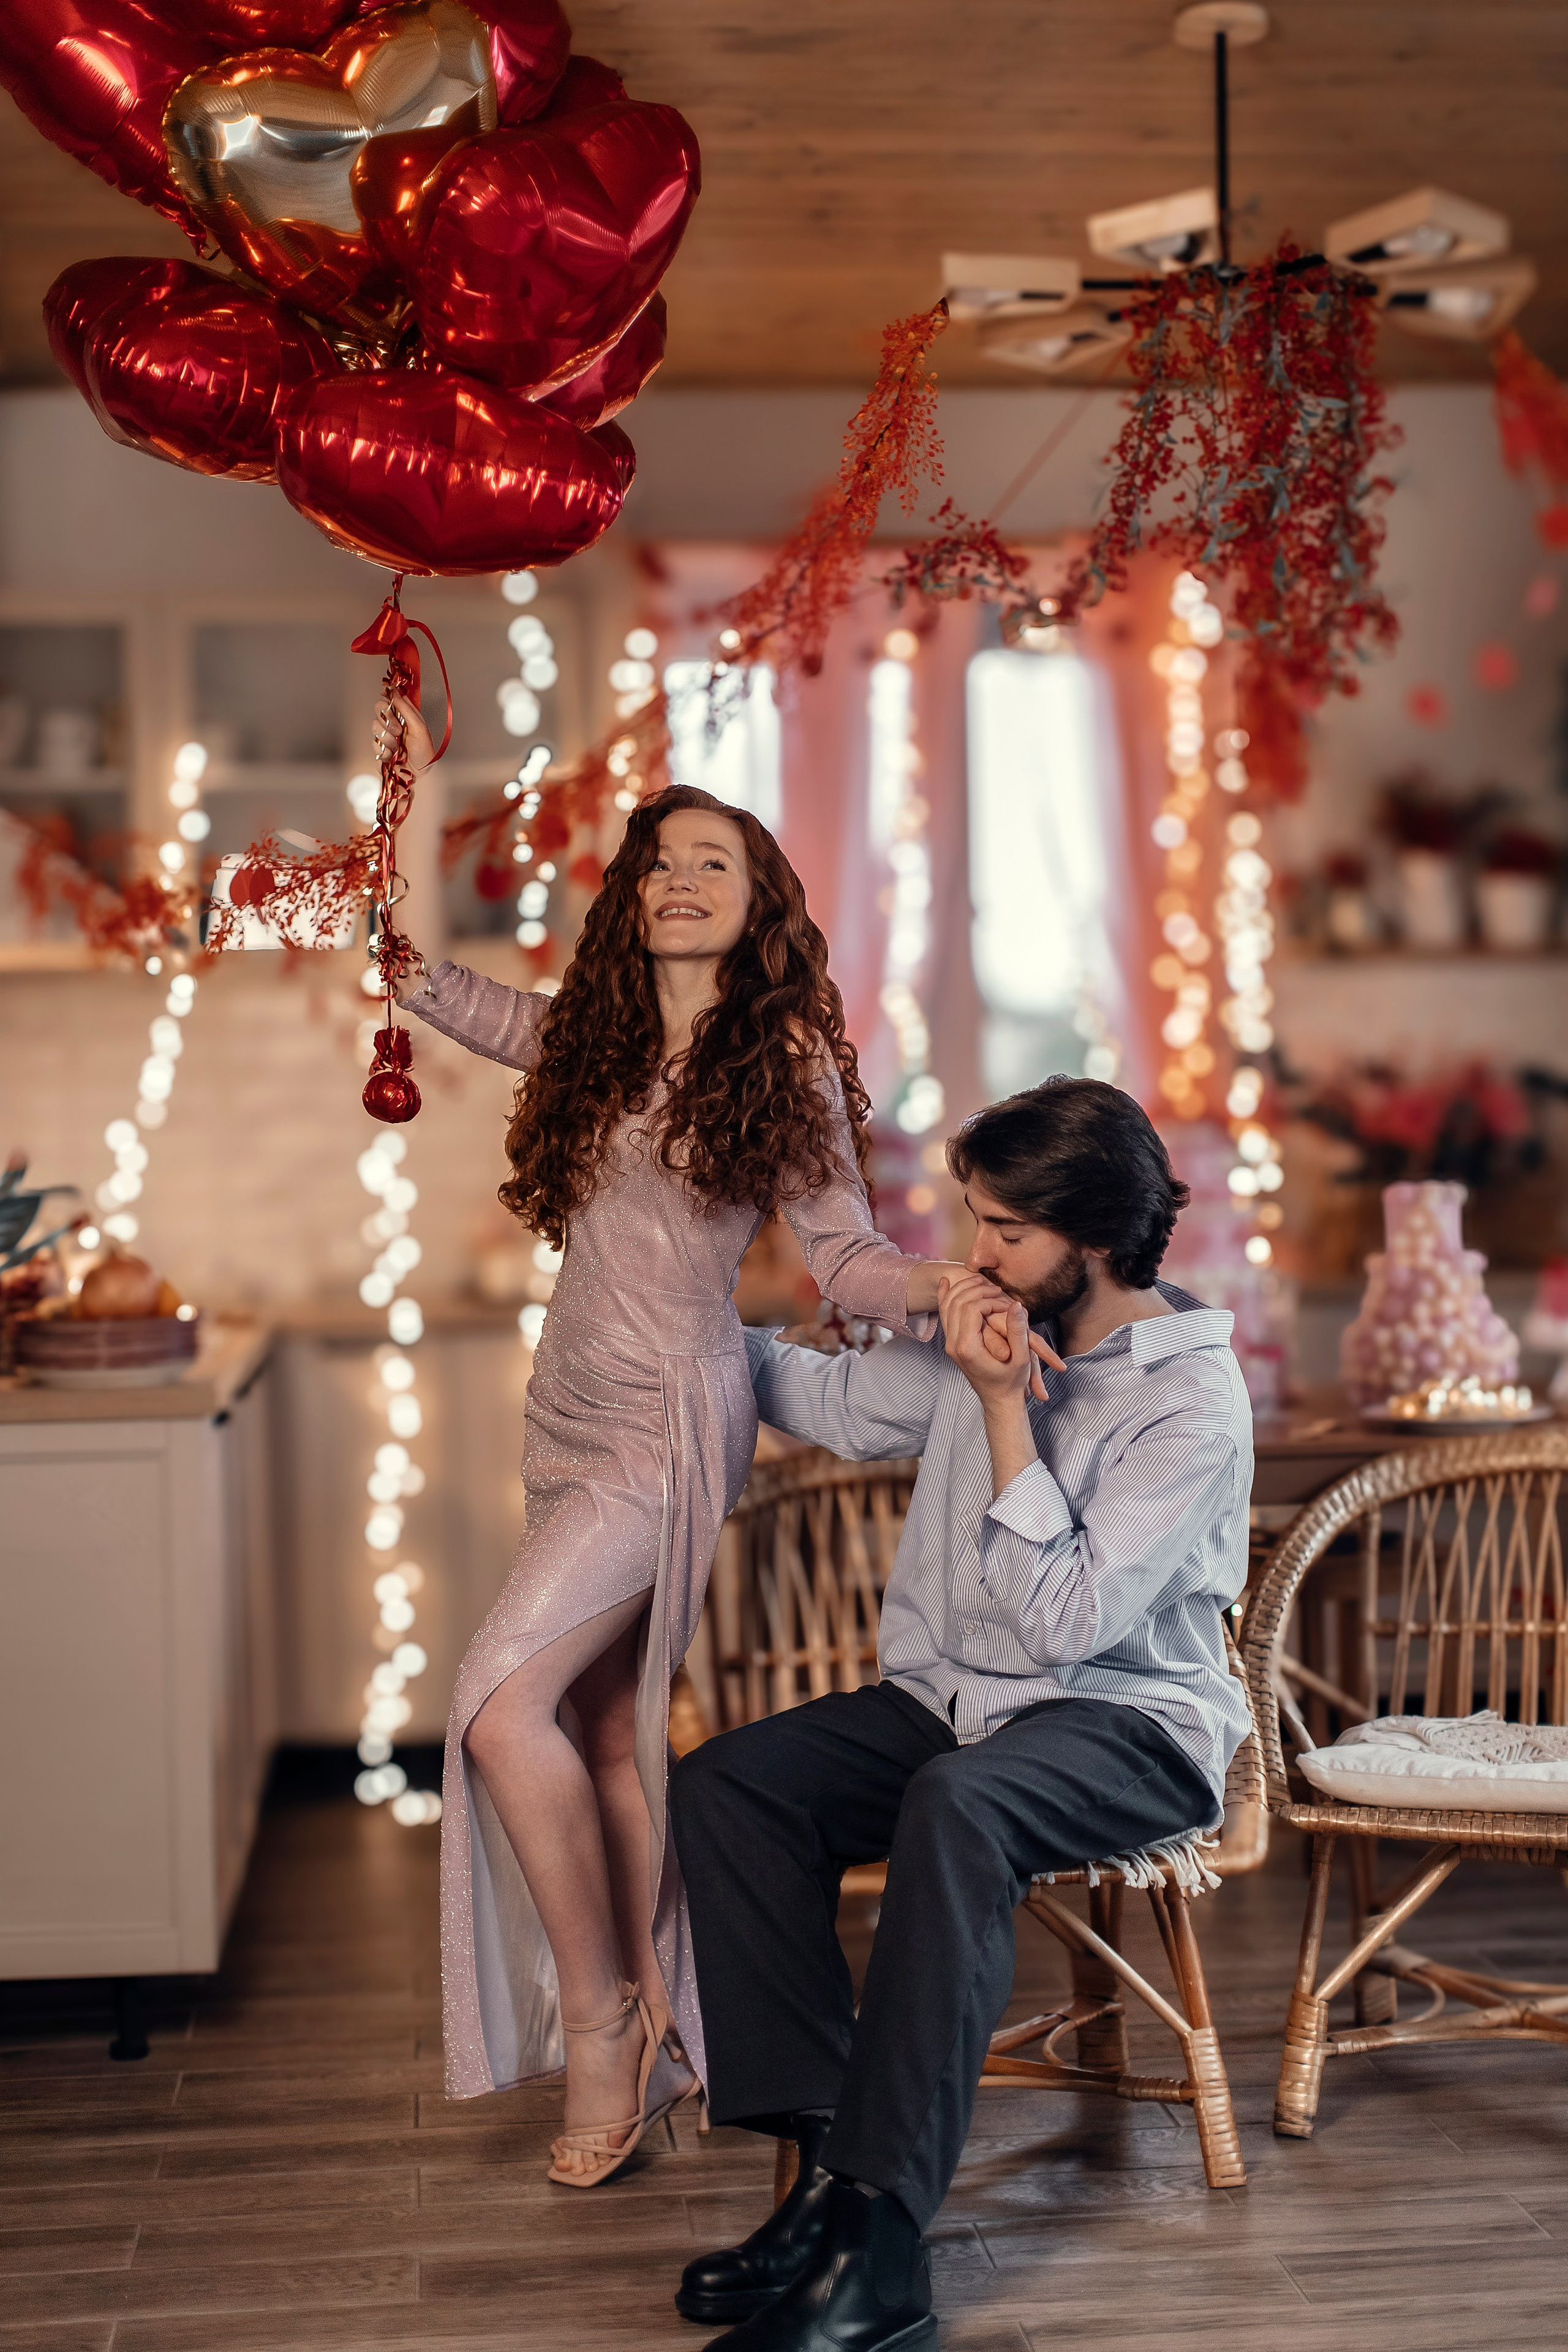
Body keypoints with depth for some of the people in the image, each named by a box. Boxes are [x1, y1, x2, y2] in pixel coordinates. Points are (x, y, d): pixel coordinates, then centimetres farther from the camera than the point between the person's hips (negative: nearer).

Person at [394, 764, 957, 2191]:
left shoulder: (785, 1061, -3)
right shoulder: (590, 1039, 12)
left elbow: (847, 1255, -4)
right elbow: (414, 974, 21)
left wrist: (946, 1286, -24)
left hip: (671, 1429, -6)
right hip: (573, 1420, 7)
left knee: (503, 1705, -18)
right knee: (608, 1730, 9)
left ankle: (597, 2019, -5)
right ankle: (648, 2029, 19)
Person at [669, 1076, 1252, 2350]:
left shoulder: (1195, 1402, -14)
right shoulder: (994, 1335, 6)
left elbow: (1063, 1620, -22)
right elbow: (836, 1400, 24)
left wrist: (1002, 1408, -21)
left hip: (1129, 1728, -7)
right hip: (950, 1701, 7)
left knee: (955, 1805, -39)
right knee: (724, 1785, -19)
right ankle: (828, 2159, -24)